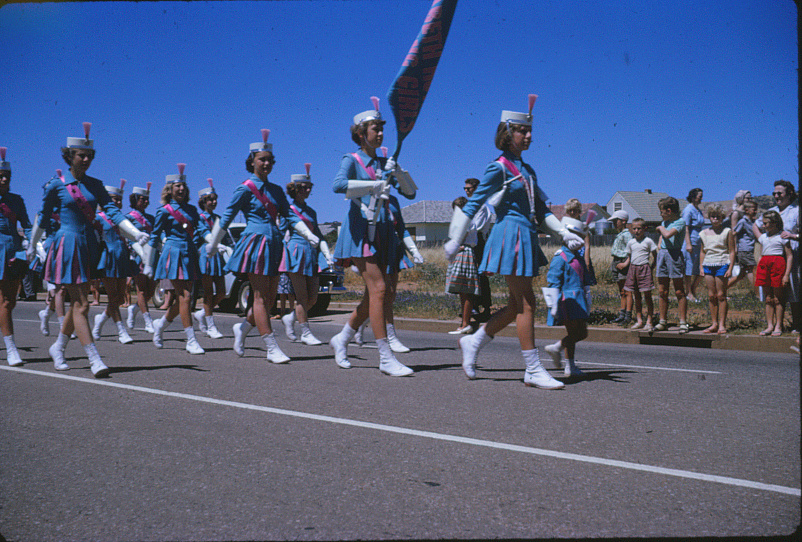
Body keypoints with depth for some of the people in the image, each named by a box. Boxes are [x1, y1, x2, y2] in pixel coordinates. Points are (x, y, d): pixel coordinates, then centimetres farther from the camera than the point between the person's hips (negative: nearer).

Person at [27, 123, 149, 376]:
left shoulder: (95, 184, 9)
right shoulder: (56, 184, -2)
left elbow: (112, 211, 0)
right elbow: (43, 217, 8)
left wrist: (135, 233, -14)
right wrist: (32, 246, 16)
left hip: (89, 246, 5)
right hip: (68, 245, -5)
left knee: (78, 302, 12)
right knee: (81, 304, -9)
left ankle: (58, 347, 31)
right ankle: (95, 360, -11)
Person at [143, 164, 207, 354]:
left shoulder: (191, 209, 14)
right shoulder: (164, 211, -1)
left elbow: (202, 228, 5)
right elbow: (154, 237, 3)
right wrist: (148, 265, 3)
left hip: (190, 254, 6)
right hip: (174, 254, -6)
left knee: (184, 298, 9)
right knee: (185, 297, -10)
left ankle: (161, 324, 33)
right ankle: (191, 341, -8)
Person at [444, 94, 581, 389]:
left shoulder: (527, 170, 17)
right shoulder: (499, 167, -7)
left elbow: (540, 209, 20)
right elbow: (473, 204, -7)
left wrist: (564, 233, 11)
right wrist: (455, 241, -7)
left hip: (526, 238, 9)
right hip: (511, 235, -9)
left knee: (517, 305, 11)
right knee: (525, 304, -7)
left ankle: (473, 342, 24)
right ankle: (533, 370, 0)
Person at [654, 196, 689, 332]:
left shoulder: (680, 222, -8)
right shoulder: (665, 221, 16)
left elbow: (668, 234, -22)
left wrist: (661, 228, -3)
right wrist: (659, 245, 10)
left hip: (674, 255, -7)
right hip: (662, 254, 7)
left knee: (679, 292, -2)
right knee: (662, 291, 8)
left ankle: (683, 322, 2)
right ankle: (663, 322, 15)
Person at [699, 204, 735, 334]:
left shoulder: (727, 232, 1)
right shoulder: (704, 233, 12)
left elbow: (732, 251, -1)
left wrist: (730, 268, -9)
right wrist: (701, 267, 9)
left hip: (722, 265, -4)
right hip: (708, 265, 4)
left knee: (721, 295, -4)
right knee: (711, 296, 4)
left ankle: (722, 324, -1)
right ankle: (714, 324, 9)